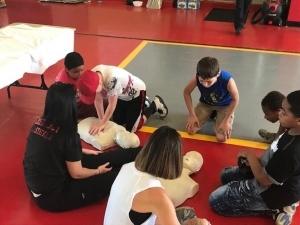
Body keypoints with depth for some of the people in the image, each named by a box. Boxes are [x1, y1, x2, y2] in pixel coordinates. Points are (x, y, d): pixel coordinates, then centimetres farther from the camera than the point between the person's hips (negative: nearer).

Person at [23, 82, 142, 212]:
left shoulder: (40, 123, -4)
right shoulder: (67, 134, -26)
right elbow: (77, 174, -15)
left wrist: (82, 151, 21)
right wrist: (99, 171, 2)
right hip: (51, 196, -8)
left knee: (97, 157, 14)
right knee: (112, 178, 0)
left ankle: (136, 154, 28)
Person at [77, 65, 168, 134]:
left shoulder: (112, 79, -45)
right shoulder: (93, 76, -23)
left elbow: (112, 104, -32)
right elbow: (98, 100, -12)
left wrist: (102, 123, -22)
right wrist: (101, 121, -14)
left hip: (136, 92, -7)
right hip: (122, 94, 7)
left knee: (131, 128, -1)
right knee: (117, 122, 15)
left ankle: (155, 104, 16)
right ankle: (143, 103, 33)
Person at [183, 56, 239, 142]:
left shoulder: (227, 80, -39)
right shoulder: (196, 79, -33)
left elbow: (235, 99, -21)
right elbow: (186, 92, -12)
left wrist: (226, 121, -18)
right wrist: (192, 114, -14)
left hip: (225, 105, -2)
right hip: (205, 103, 2)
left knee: (221, 138, -16)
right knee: (190, 130, -9)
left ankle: (216, 114, 15)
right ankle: (211, 113, 18)